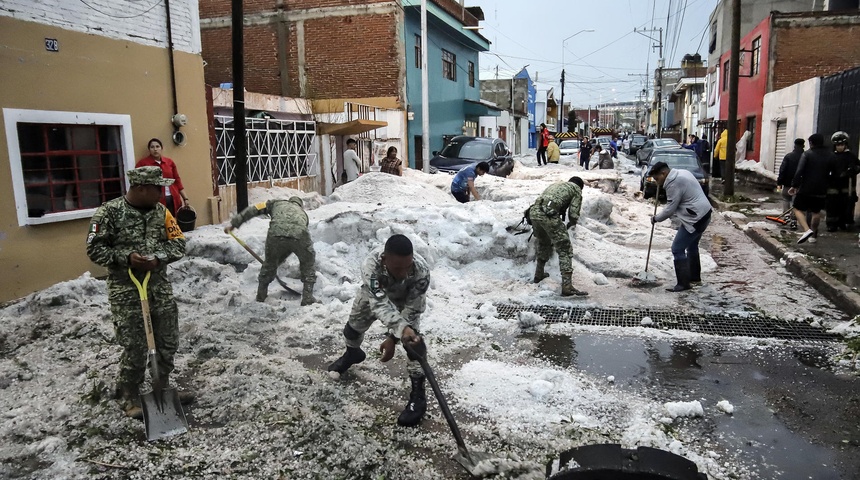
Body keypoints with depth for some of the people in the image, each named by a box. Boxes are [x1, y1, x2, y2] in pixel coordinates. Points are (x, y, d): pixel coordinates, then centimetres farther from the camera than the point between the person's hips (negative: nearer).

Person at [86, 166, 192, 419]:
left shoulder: (161, 211, 4)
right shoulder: (110, 212, -10)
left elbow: (179, 243, 3)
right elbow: (94, 249, -8)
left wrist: (157, 258, -15)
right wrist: (126, 257, -21)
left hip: (160, 287, 5)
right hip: (126, 292, -5)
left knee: (168, 342, 12)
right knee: (134, 348, -1)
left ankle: (163, 388, 31)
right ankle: (129, 397, 20)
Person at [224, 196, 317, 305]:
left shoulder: (277, 202, 35)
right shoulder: (302, 213, 39)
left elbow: (253, 209, 21)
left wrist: (234, 223, 25)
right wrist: (279, 260, 48)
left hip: (276, 234, 0)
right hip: (300, 236, 0)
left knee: (269, 264, 27)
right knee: (308, 265, 28)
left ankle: (260, 297, 39)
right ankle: (308, 299, 25)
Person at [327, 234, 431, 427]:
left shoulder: (421, 271, -43)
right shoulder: (372, 264, -45)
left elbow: (411, 310, -32)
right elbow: (380, 303, -51)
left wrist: (393, 338, -36)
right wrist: (402, 328, -66)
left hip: (407, 298, -1)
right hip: (376, 293, 1)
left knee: (414, 341, -18)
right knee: (353, 327, 15)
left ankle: (418, 393, -4)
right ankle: (353, 353, 51)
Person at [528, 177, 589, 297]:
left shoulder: (555, 184, 35)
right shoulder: (576, 189, 17)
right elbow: (573, 213, 6)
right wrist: (571, 225, 29)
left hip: (533, 212, 7)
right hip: (548, 215, -7)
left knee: (543, 244, 30)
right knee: (565, 250, -1)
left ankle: (539, 274, 41)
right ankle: (567, 287, -8)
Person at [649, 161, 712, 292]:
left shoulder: (674, 183, -20)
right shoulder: (680, 173, 12)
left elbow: (670, 209, -16)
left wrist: (656, 218, 0)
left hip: (696, 219, -11)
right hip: (703, 214, 11)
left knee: (677, 249, -8)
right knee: (692, 246, 24)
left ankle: (684, 283, -5)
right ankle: (695, 277, 38)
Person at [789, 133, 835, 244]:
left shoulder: (807, 154, -8)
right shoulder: (830, 156, 7)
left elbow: (799, 172, -16)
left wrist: (794, 185, -11)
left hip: (806, 189, -5)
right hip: (821, 191, 5)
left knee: (798, 210, 2)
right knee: (816, 212, 18)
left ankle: (807, 230, -20)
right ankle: (813, 235, 28)